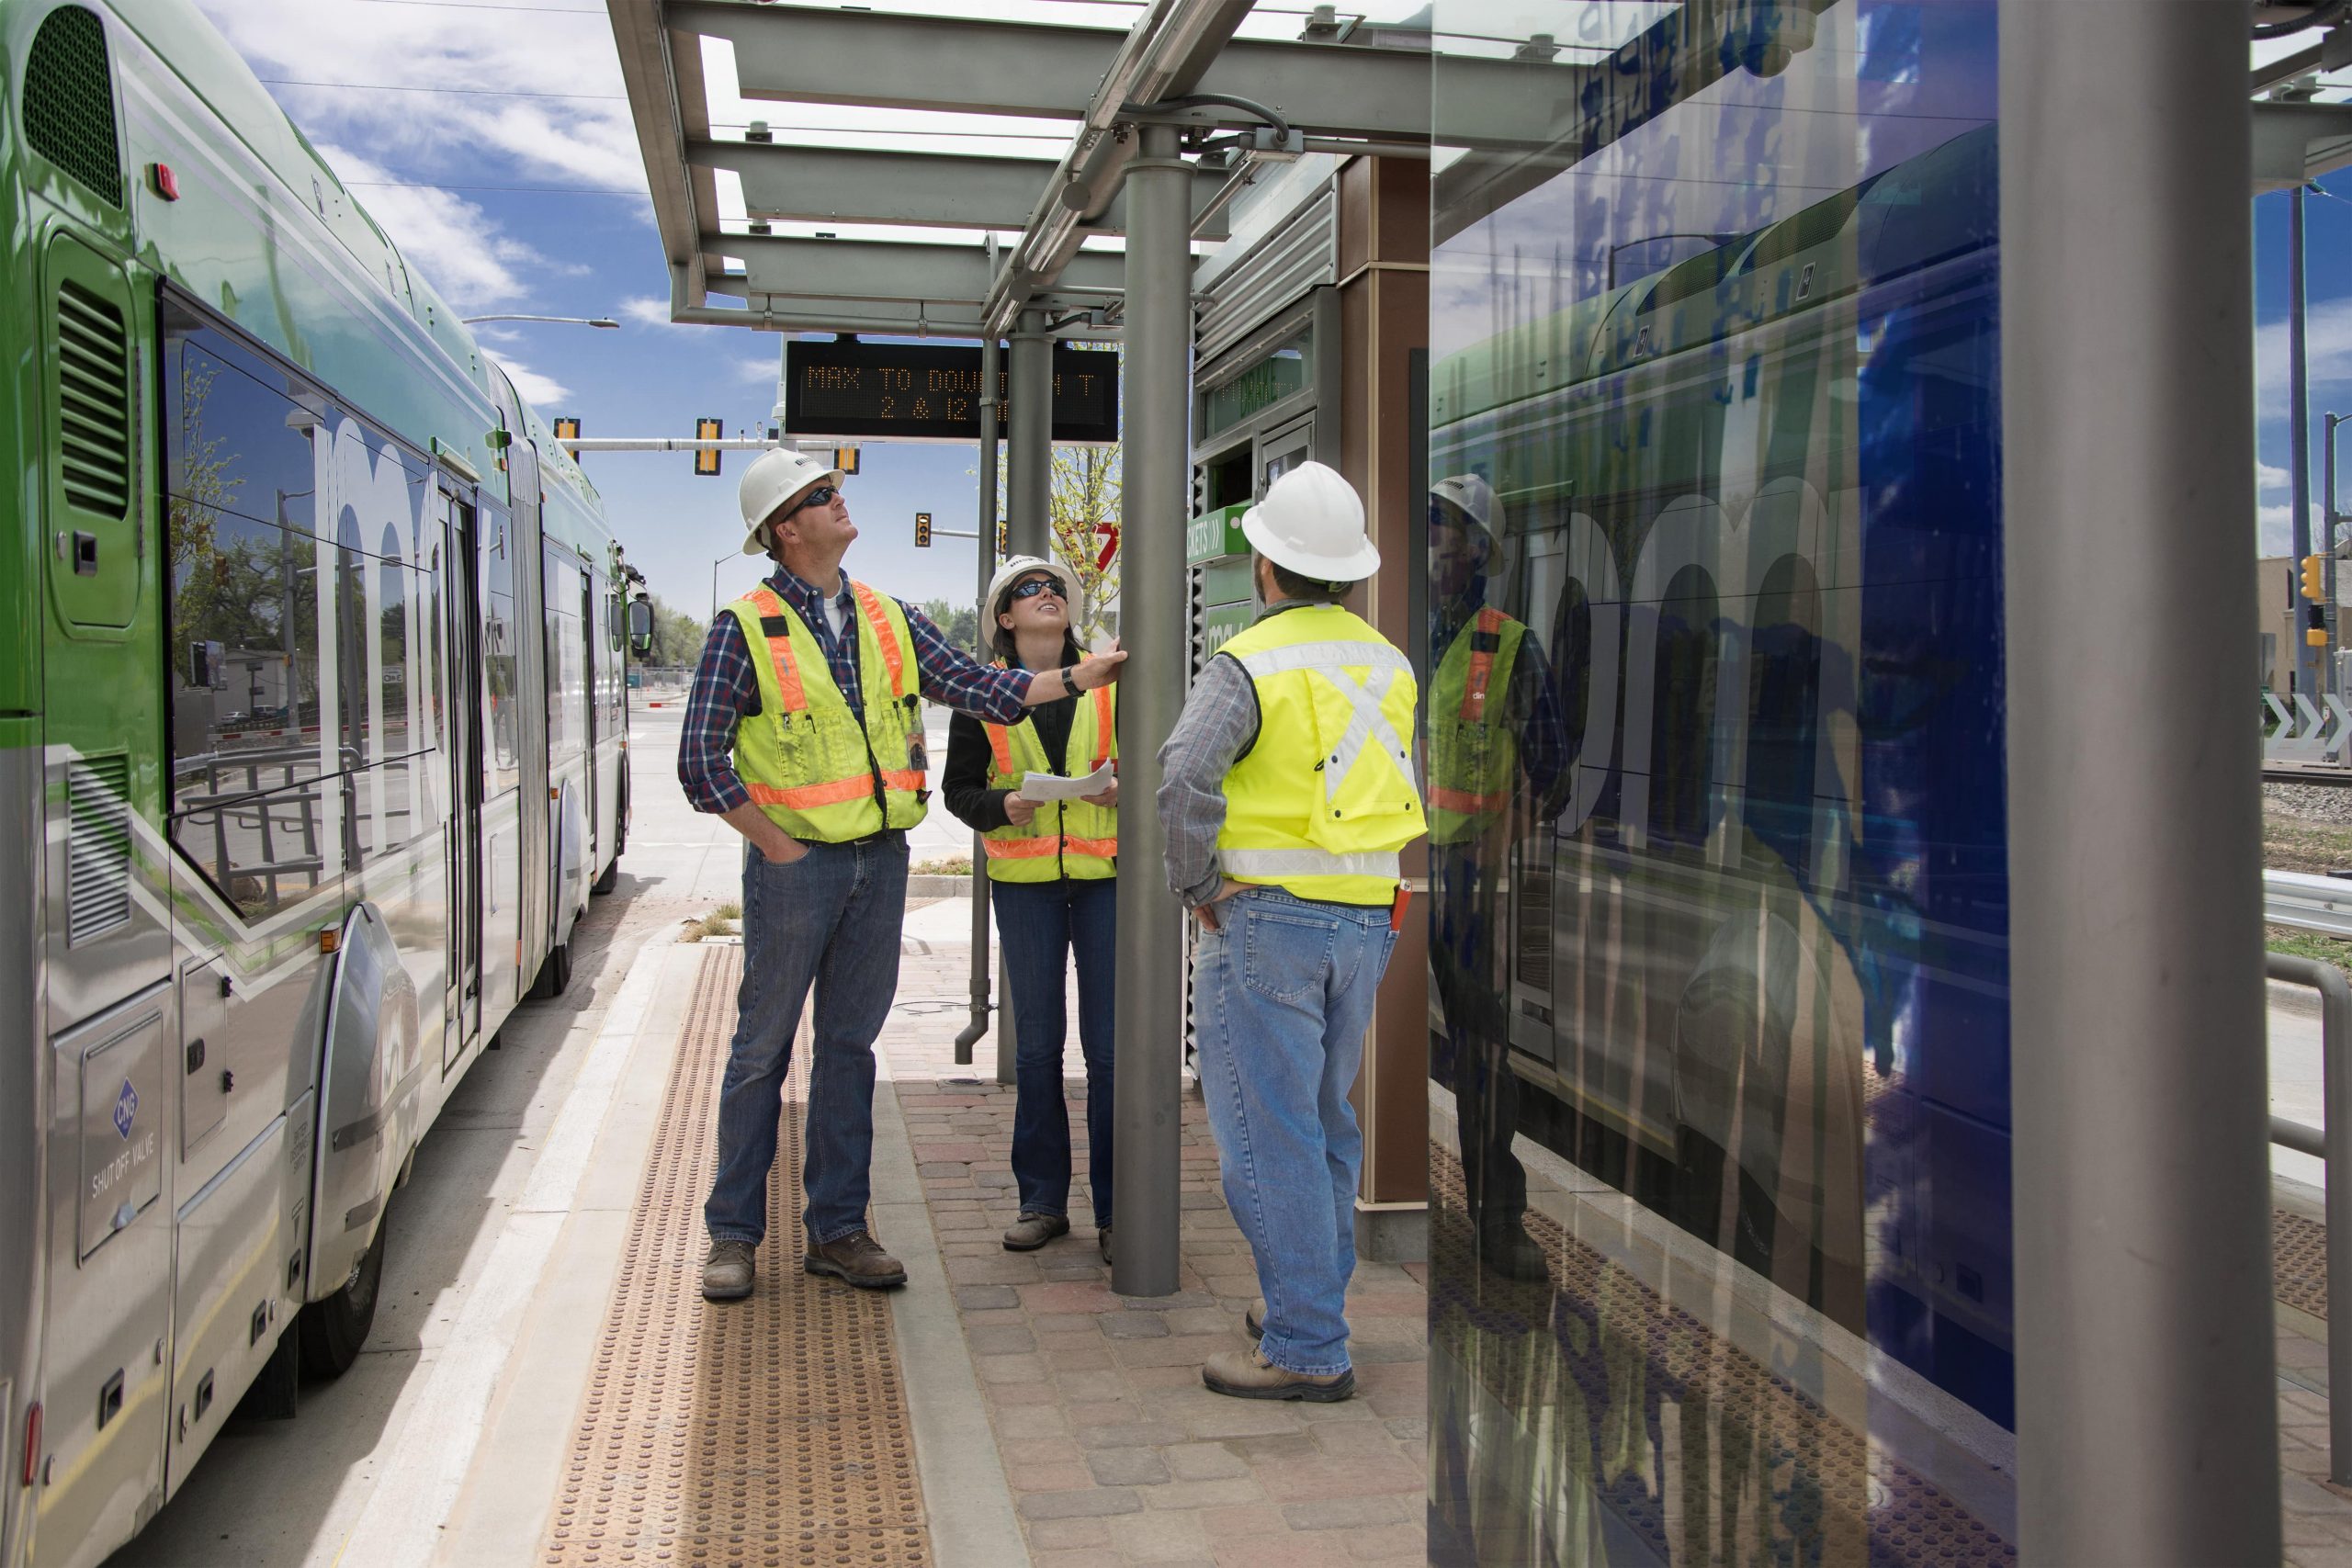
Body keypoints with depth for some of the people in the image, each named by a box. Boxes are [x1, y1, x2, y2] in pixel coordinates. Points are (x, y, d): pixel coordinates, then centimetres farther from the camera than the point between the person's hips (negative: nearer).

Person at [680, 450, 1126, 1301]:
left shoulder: (887, 618, 9)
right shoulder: (745, 628, -7)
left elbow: (974, 685, 5)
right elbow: (702, 762, -9)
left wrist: (1074, 678, -4)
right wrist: (777, 847, -9)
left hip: (880, 858, 5)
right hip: (795, 863, -5)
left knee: (850, 1043, 11)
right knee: (762, 1047, 3)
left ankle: (837, 1228, 20)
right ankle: (733, 1232, 16)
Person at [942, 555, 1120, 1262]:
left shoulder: (1108, 681, 4)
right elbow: (958, 788, 6)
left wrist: (1126, 790, -11)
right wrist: (1002, 806, -14)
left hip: (1106, 872, 0)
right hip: (1025, 881, 1)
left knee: (1111, 1043, -1)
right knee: (1036, 1043, 8)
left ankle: (1115, 1209, 9)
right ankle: (1042, 1200, 19)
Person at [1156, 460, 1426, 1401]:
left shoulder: (1250, 663, -12)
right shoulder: (1389, 665, 10)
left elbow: (1184, 777, -26)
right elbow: (1399, 793, 14)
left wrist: (1195, 886, -13)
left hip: (1266, 917, -7)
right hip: (1365, 919, 7)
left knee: (1268, 1135, -1)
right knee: (1326, 1121, 19)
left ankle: (1306, 1350, 2)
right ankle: (1312, 1304, 30)